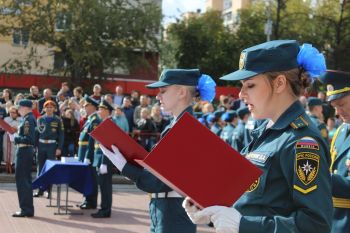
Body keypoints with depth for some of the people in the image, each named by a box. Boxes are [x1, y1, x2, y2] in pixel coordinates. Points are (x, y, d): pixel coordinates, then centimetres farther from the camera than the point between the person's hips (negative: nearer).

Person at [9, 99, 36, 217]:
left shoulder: (28, 120, -17)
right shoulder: (30, 118, 13)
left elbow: (29, 139, -24)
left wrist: (15, 138, -16)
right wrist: (16, 135, 11)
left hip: (24, 151, -10)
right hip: (28, 151, 10)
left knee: (21, 179, -6)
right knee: (26, 179, 14)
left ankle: (26, 209, -3)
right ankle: (28, 209, 21)